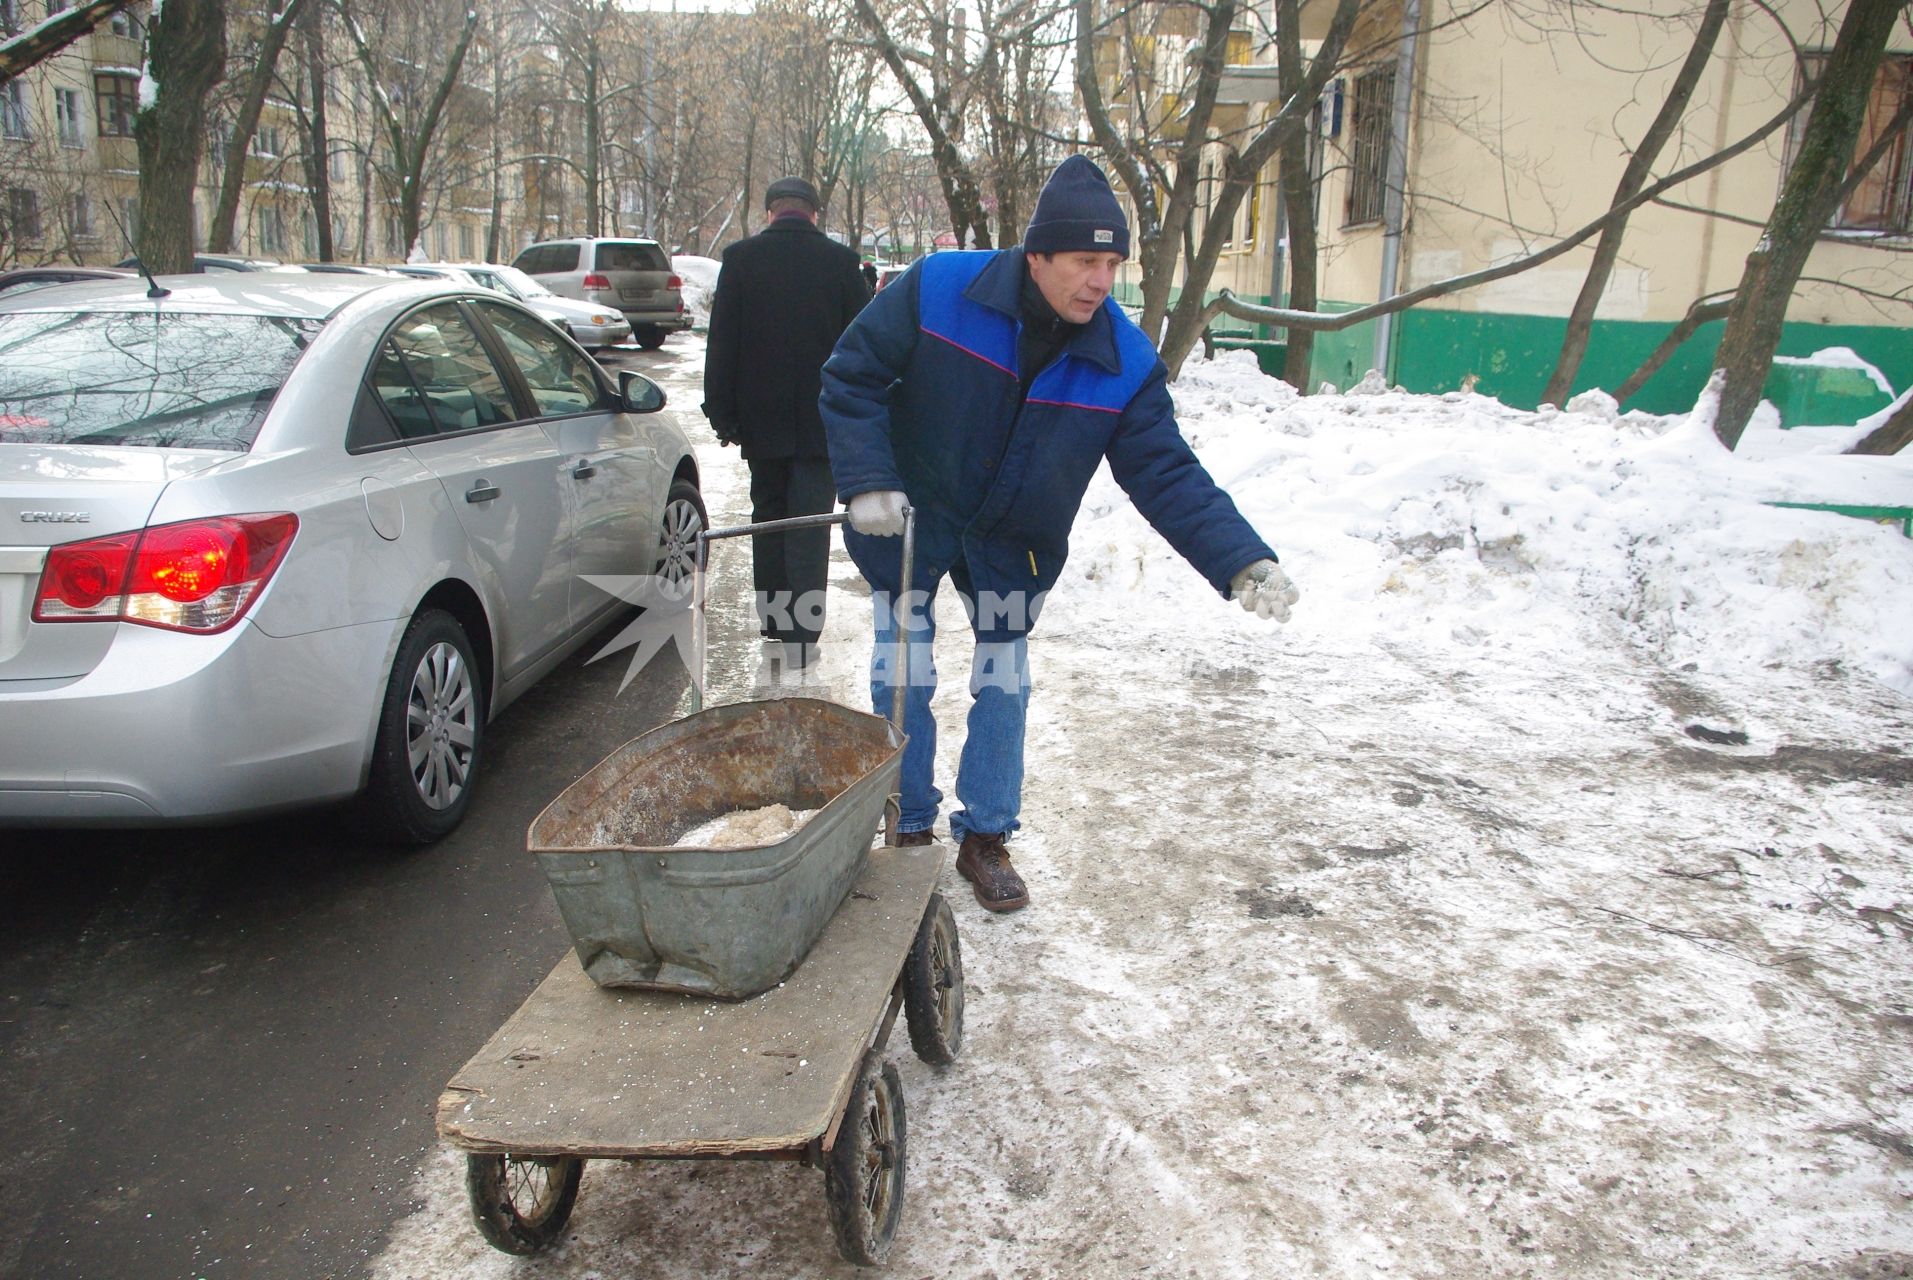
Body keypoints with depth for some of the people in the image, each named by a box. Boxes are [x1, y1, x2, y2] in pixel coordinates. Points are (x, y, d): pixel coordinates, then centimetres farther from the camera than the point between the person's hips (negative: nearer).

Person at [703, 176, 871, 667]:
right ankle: (801, 634, -3)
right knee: (810, 524, 1)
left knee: (768, 514, 17)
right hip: (822, 419, -1)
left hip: (761, 418, 1)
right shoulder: (841, 261, -3)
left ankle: (772, 617, 23)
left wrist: (723, 415, 5)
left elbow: (721, 345, -1)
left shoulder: (740, 258, -2)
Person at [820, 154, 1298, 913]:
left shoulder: (1126, 364, -18)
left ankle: (984, 838, 28)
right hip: (910, 524, -1)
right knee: (903, 680, 5)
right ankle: (910, 831, 26)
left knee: (1003, 688, 10)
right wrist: (867, 480, -24)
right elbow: (852, 376, -13)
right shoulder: (939, 289, -23)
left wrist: (1243, 563, -30)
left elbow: (1169, 477, -18)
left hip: (1013, 546, 2)